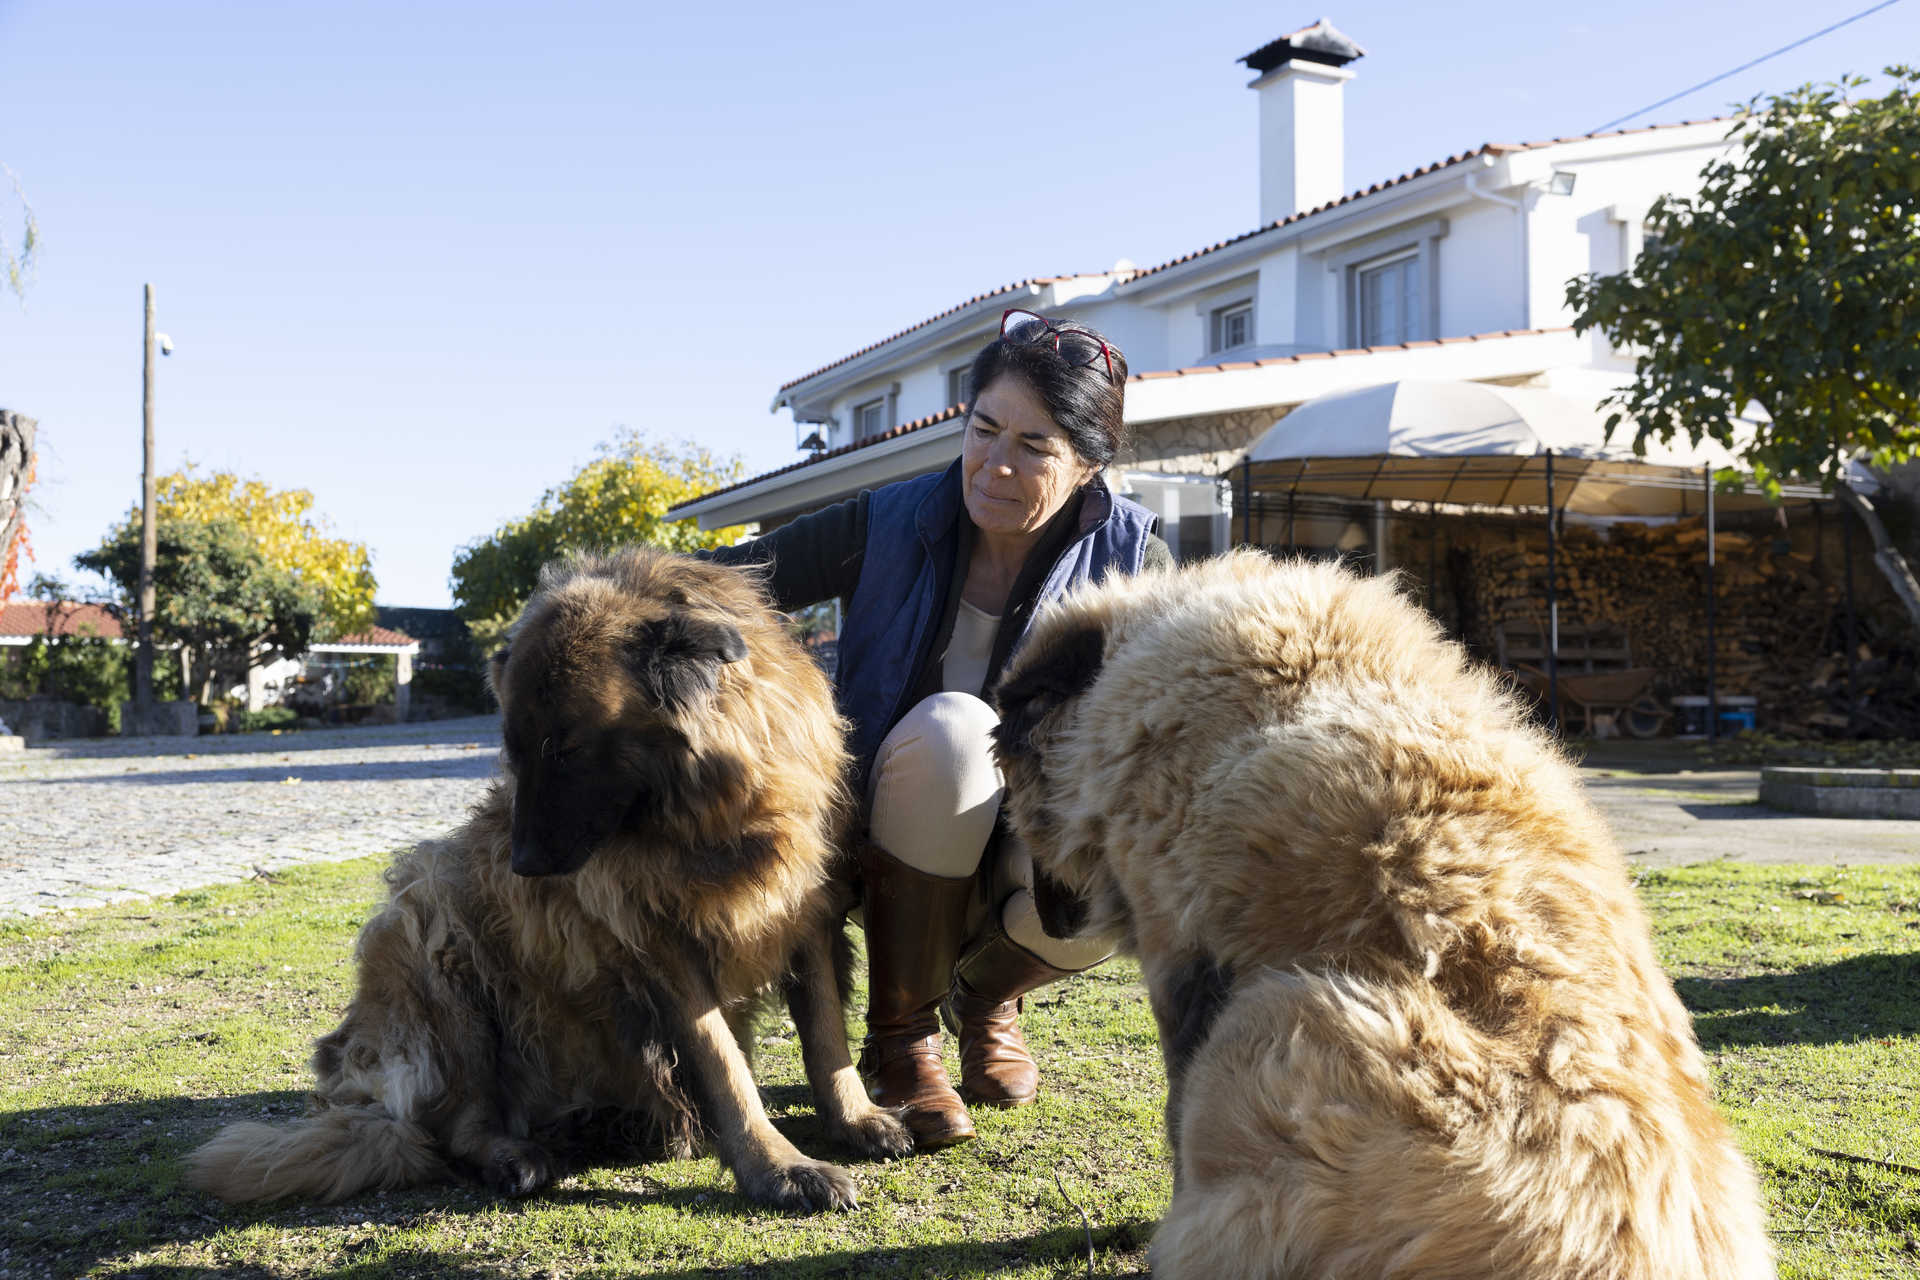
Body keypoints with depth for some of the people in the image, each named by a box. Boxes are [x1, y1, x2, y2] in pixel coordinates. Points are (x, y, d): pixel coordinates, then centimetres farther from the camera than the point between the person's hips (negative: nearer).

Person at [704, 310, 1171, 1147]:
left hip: (1033, 838, 1)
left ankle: (985, 992, 6)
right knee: (952, 725, -34)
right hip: (901, 848, 0)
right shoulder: (889, 526, -7)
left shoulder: (1129, 554, -6)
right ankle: (899, 1037, -14)